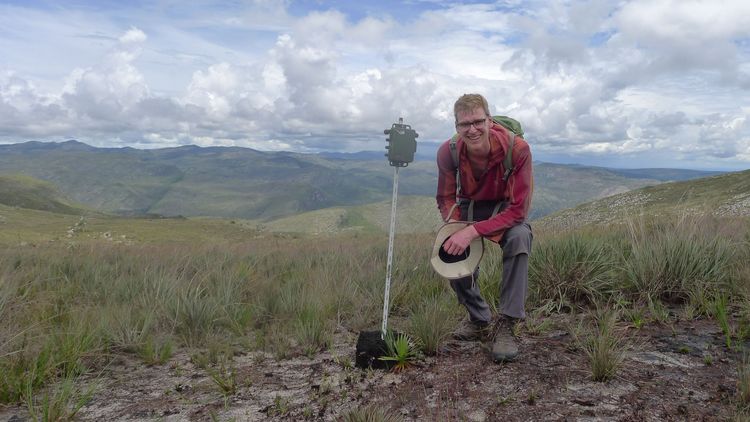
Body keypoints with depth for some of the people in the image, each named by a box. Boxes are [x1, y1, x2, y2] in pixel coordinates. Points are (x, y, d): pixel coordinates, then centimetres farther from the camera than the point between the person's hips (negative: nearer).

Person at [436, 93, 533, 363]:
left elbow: (518, 210, -31)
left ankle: (505, 326, -24)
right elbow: (446, 199, -8)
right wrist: (455, 230, -29)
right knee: (448, 250, -20)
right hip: (469, 206, 3)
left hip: (506, 209, -3)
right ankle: (479, 319, 6)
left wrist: (473, 232, -42)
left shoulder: (517, 149, -32)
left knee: (519, 238, -35)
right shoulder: (448, 152, -23)